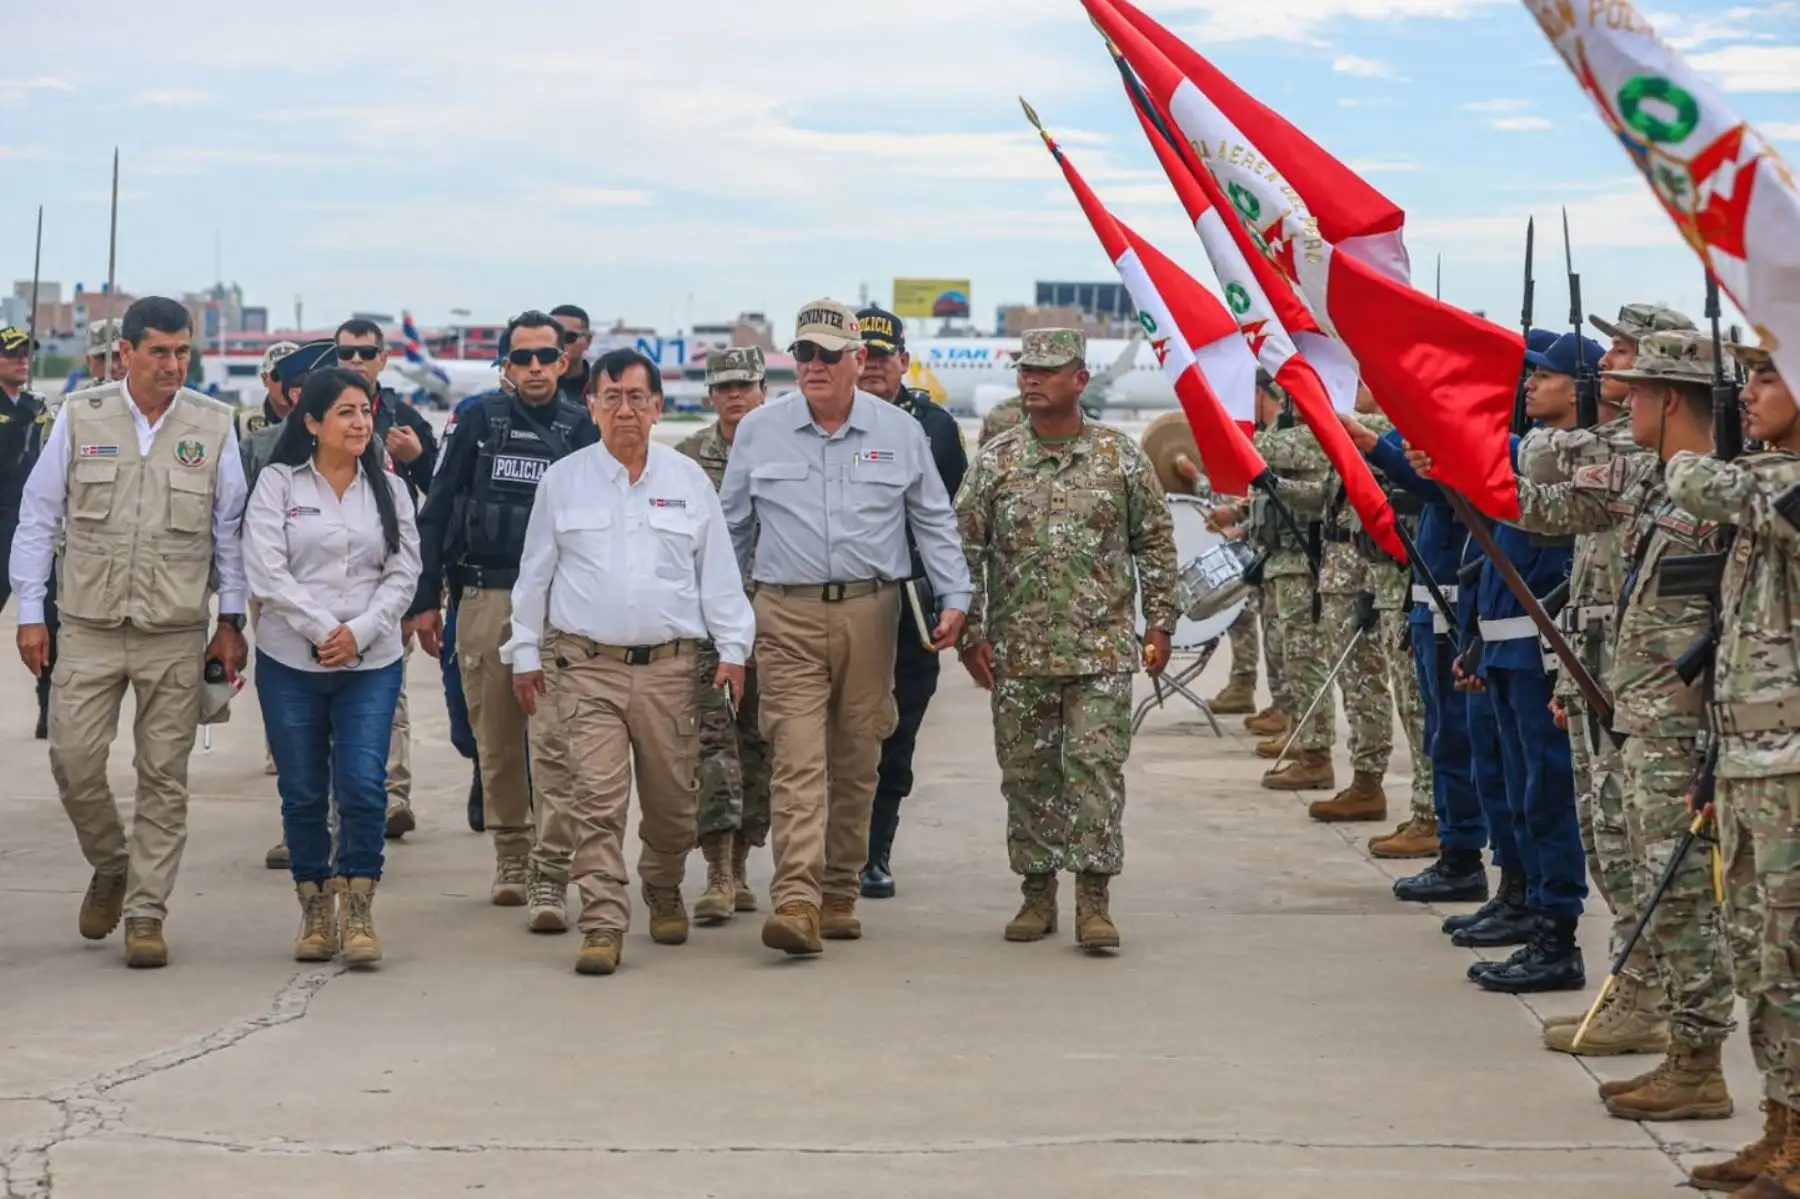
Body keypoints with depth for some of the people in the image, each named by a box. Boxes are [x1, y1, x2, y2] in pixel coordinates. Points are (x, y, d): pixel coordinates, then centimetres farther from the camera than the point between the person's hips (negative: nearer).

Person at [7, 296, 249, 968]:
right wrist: (30, 612, 2)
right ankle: (111, 866, 24)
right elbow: (38, 519, 6)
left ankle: (145, 913, 10)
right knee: (73, 759, -3)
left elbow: (229, 530, 7)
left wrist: (231, 621, 3)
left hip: (177, 635, 0)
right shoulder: (80, 417, 2)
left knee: (164, 776, 1)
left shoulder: (213, 425, 2)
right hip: (89, 629, 0)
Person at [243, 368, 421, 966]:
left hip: (373, 663, 1)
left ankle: (358, 909, 3)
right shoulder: (278, 483, 1)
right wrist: (322, 630, -13)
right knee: (303, 792, 5)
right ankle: (316, 908, 18)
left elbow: (404, 573, 3)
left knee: (363, 785, -10)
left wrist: (359, 632, -11)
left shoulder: (389, 488, 9)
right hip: (290, 662, -1)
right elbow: (265, 572, -7)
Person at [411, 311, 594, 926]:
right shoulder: (478, 419, 7)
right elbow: (437, 509, 9)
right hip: (483, 597, 2)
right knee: (495, 738, 10)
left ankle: (550, 879, -12)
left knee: (553, 741, -11)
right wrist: (425, 598, 6)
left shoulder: (582, 429, 4)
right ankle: (510, 855, 26)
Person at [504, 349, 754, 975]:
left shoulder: (688, 478, 8)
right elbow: (534, 572, 11)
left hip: (668, 665, 1)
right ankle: (603, 925, -11)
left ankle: (664, 894, 33)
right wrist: (524, 652, 9)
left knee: (670, 799, 8)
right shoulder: (562, 479, 6)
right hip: (588, 665, -1)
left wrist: (732, 647, 4)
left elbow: (718, 569, 9)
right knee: (597, 798, -11)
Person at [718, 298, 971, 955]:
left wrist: (955, 597, 4)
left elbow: (935, 522, 13)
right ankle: (795, 900, -20)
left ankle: (839, 894, 19)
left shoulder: (899, 431, 7)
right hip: (788, 616, -2)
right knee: (798, 759, -13)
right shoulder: (759, 430, 6)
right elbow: (732, 526, 14)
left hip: (870, 612, 2)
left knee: (857, 761, 8)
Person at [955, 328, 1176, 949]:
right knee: (1027, 773, 7)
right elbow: (965, 549, 6)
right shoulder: (994, 461, 4)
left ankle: (1094, 898, -3)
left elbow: (1155, 542, 8)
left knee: (1096, 765, -7)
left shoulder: (1121, 457, 2)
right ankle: (1037, 891, 19)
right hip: (1018, 652, 2)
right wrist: (970, 632, 1)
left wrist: (1160, 622, 3)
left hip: (1102, 648, -2)